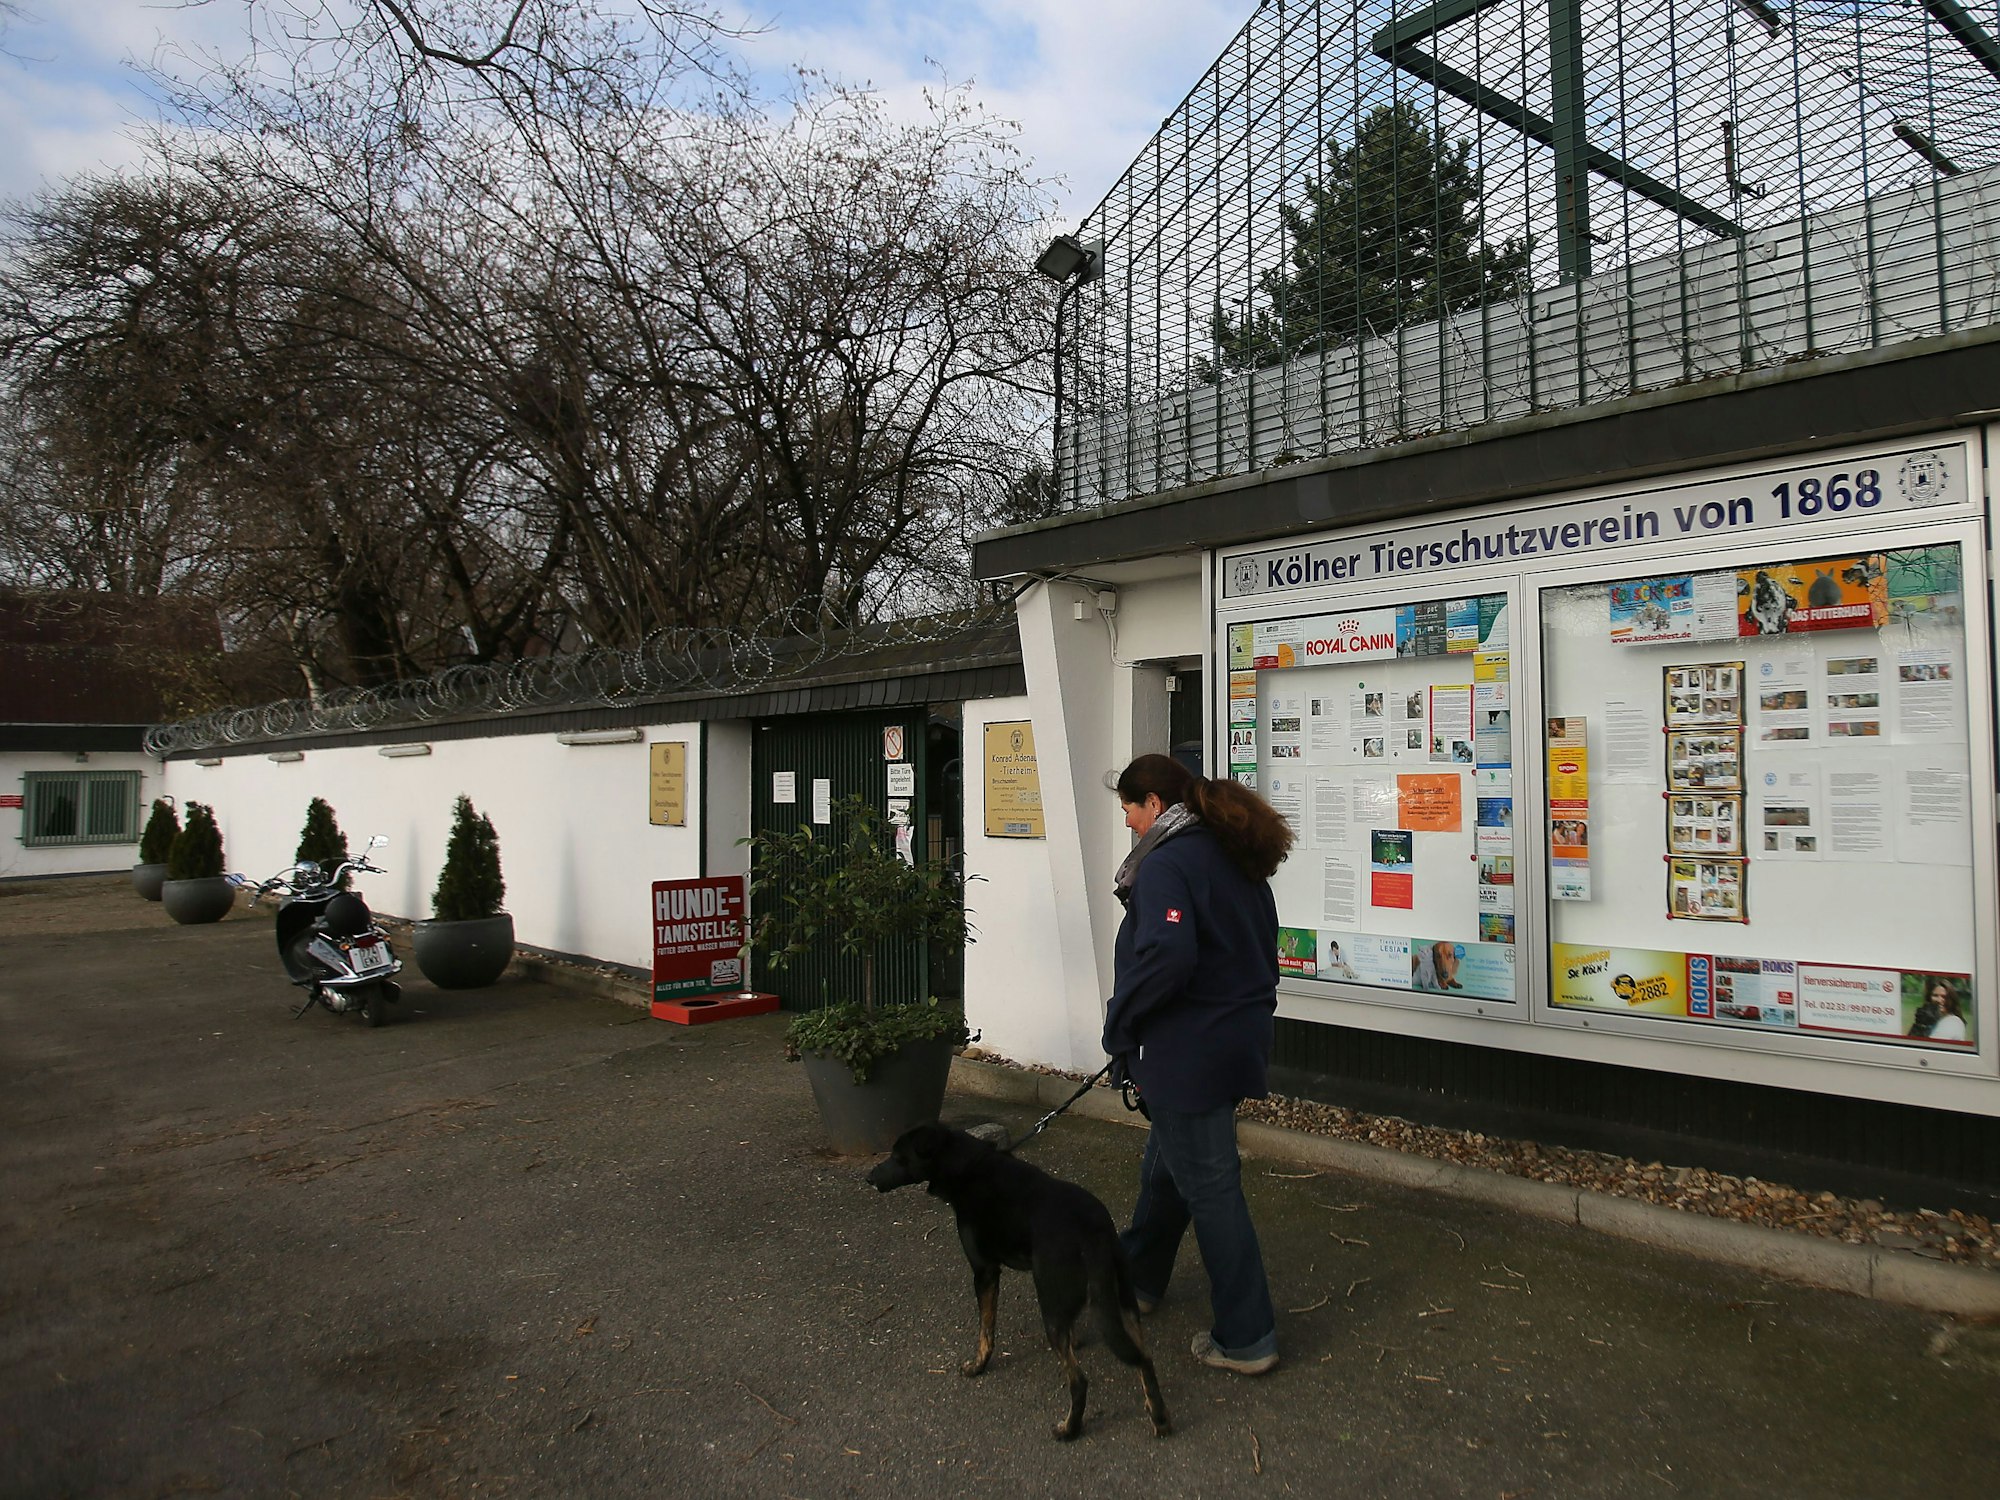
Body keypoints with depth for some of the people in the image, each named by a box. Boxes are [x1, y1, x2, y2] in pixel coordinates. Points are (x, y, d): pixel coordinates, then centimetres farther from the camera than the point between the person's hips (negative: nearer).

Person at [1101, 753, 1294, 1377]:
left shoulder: (1166, 864, -17)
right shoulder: (1236, 861, 11)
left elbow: (1165, 958, -30)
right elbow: (1257, 948, 16)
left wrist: (1119, 1027, -16)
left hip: (1189, 1052, -10)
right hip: (1241, 1037, 10)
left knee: (1208, 1187, 2)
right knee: (1165, 1167, 24)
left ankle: (1246, 1339, 13)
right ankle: (1136, 1279, 42)